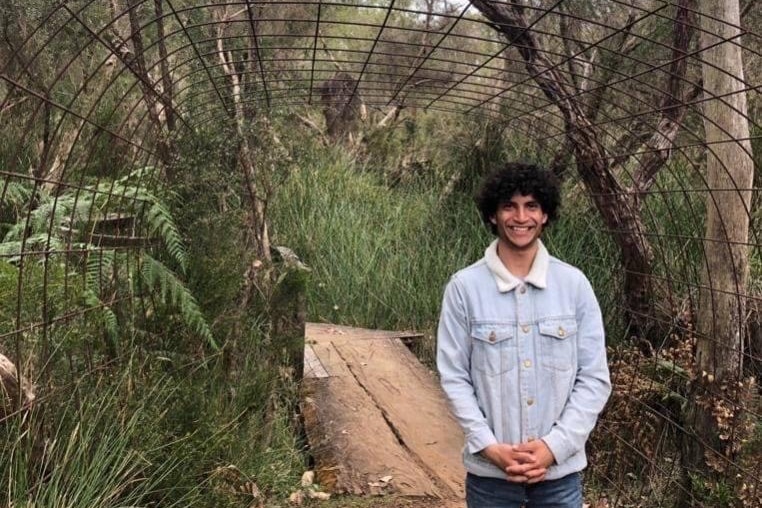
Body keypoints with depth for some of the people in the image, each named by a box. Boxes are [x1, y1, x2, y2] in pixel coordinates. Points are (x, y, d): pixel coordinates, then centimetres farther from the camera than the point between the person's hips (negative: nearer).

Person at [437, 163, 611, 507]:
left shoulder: (574, 284, -2)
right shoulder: (464, 287, -6)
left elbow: (594, 378, -1)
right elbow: (454, 378, -4)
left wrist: (555, 445, -11)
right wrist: (489, 446, -13)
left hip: (560, 468, 1)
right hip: (489, 470, -1)